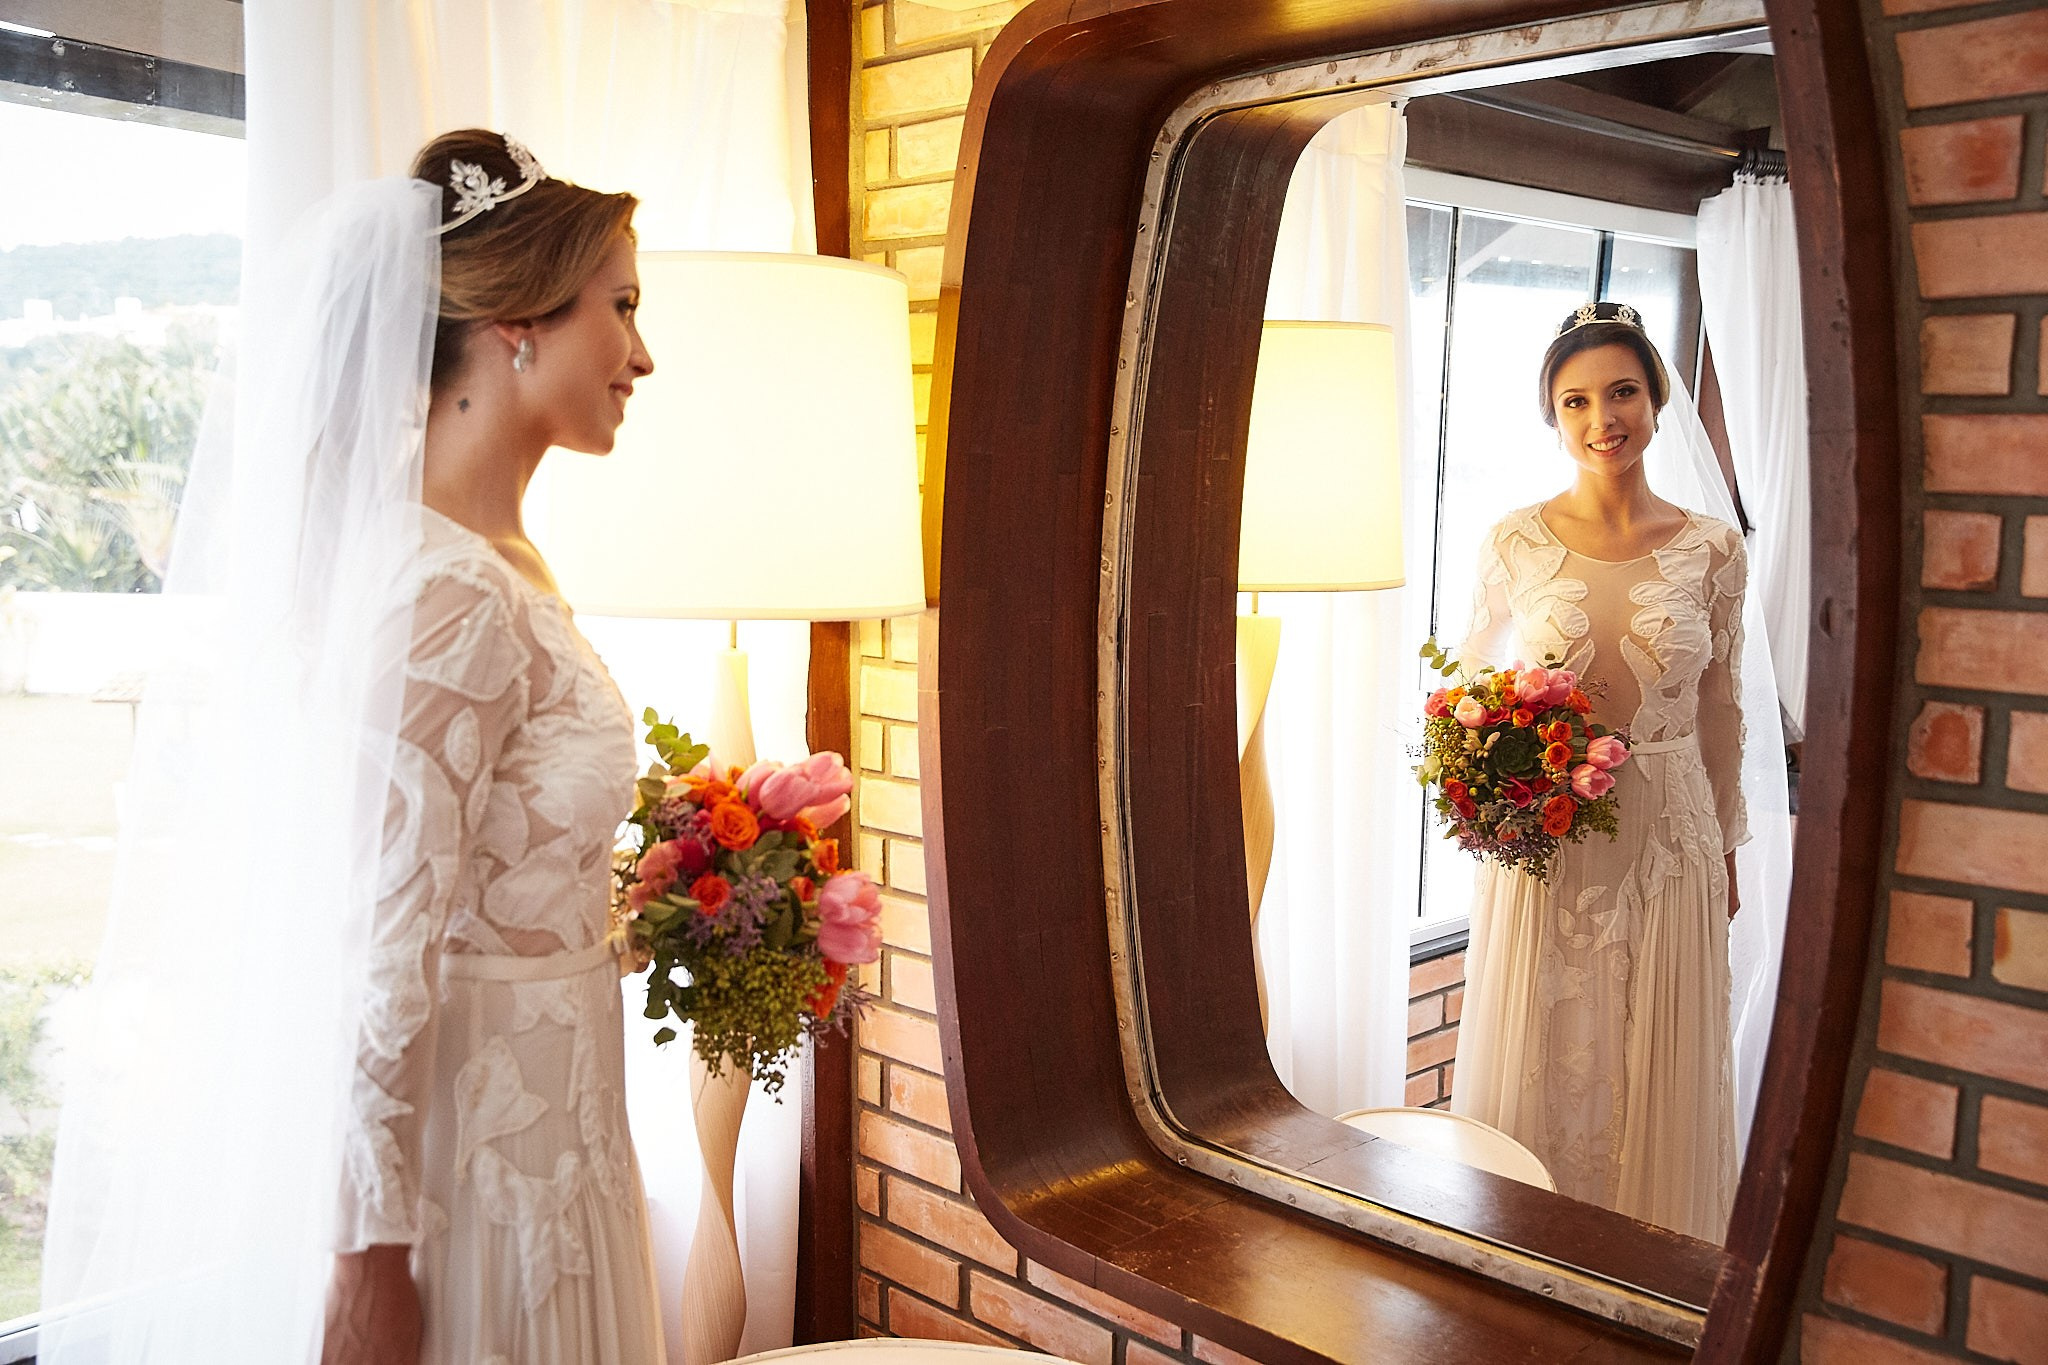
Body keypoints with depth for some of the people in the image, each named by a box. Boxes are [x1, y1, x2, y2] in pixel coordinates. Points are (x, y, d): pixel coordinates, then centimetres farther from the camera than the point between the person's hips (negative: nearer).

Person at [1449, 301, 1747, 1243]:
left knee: (1656, 1073, 11)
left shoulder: (1711, 549, -1)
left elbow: (1720, 709, 8)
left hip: (1667, 841, 1)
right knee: (1535, 1062, 9)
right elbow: (1470, 686, 7)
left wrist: (1727, 848, 13)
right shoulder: (1515, 544, -4)